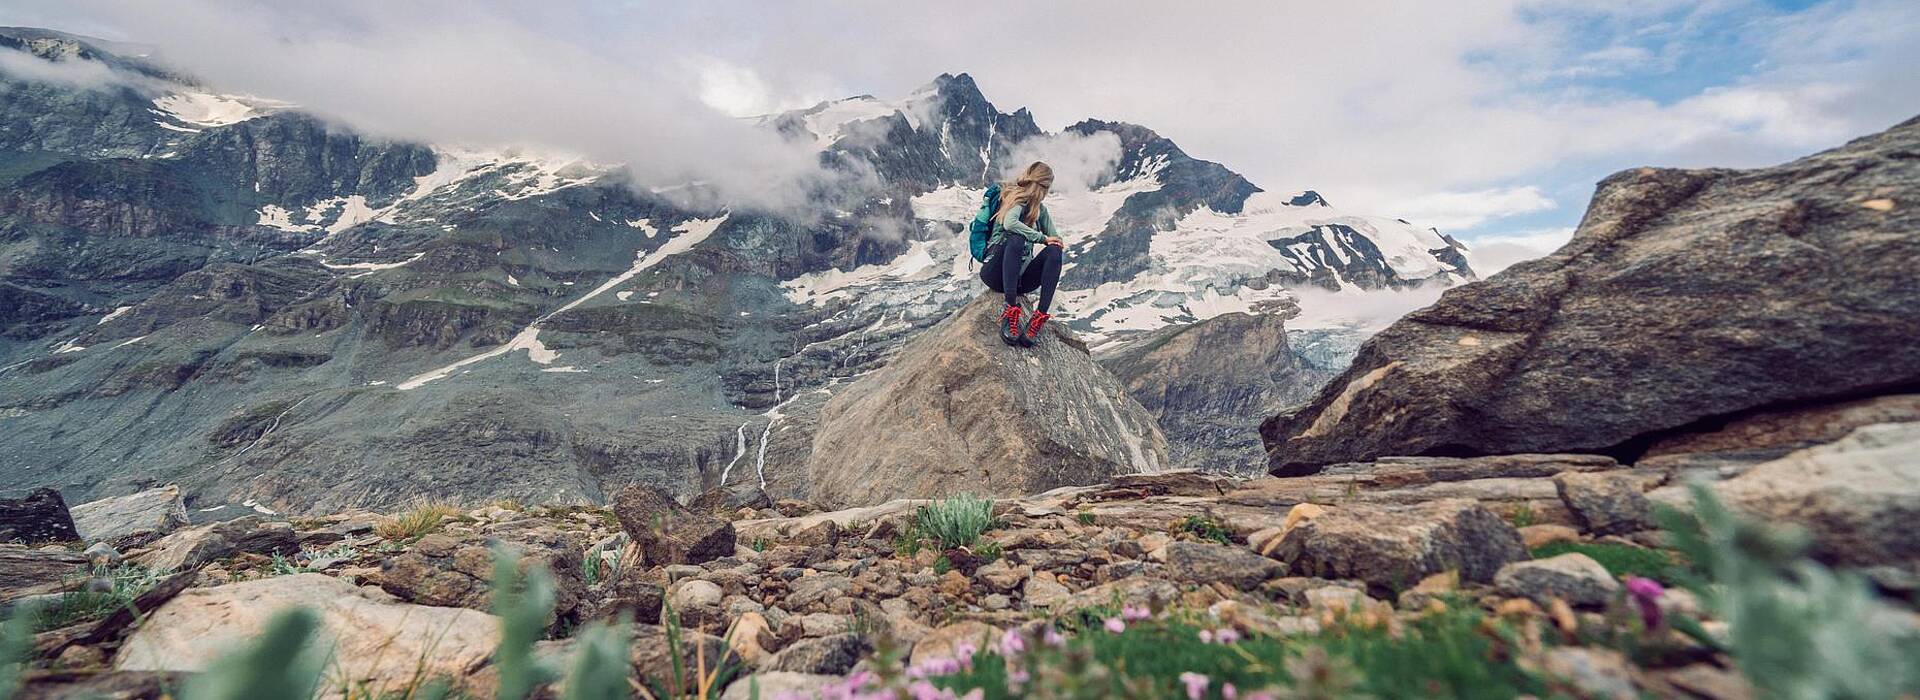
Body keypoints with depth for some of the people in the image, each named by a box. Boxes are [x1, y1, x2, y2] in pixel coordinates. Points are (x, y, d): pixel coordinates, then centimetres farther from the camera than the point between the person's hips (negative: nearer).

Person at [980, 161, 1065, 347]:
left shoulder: (1041, 210, 16)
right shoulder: (1016, 200, -5)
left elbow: (1056, 240, 14)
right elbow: (1009, 223, -28)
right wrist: (1042, 238, -22)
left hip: (1019, 278, 6)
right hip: (996, 274, -6)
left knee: (1055, 251, -17)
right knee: (1016, 239, -33)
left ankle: (1039, 318, -32)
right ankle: (1011, 311, -41)